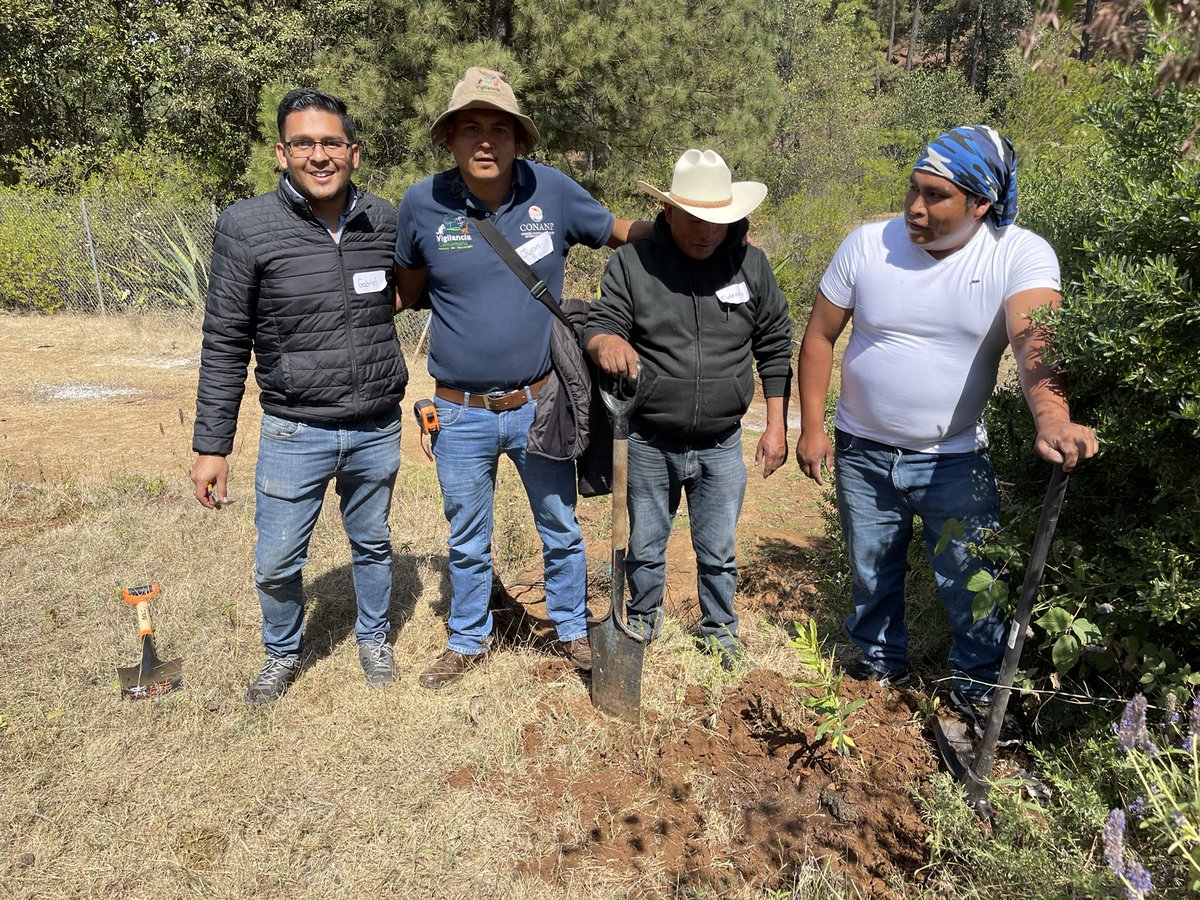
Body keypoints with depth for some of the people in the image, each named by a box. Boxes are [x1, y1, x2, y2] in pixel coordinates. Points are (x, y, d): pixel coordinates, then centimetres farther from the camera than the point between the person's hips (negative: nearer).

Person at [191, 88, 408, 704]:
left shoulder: (384, 221, -1)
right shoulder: (247, 227, -9)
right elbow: (225, 344, -5)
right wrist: (211, 446, -5)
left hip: (378, 429, 2)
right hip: (296, 431, -2)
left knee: (372, 544, 18)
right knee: (277, 564, 8)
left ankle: (373, 640, 42)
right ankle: (282, 654, 36)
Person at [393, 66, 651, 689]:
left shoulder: (551, 190, -8)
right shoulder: (422, 204, -8)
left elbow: (619, 231, 6)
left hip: (540, 406, 0)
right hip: (461, 415, 0)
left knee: (561, 531, 17)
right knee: (467, 542, 18)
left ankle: (572, 629, 40)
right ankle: (468, 642, 40)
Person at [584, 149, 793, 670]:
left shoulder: (751, 264, -2)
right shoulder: (632, 262, -8)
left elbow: (775, 348, 5)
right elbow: (597, 327, -8)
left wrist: (776, 427, 3)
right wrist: (607, 343, -34)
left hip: (720, 446, 1)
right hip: (649, 443, -1)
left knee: (718, 551, 15)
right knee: (644, 547, 16)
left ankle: (720, 629, 38)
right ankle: (642, 622, 41)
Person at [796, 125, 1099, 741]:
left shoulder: (1021, 255, -14)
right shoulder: (868, 245, -8)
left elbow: (1035, 341, -31)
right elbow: (819, 336, -1)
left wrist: (1052, 419, -49)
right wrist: (812, 428, -4)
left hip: (955, 460, -1)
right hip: (863, 452, 2)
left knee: (970, 581, 6)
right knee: (872, 574, 16)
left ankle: (977, 686, 32)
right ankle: (881, 664, 41)